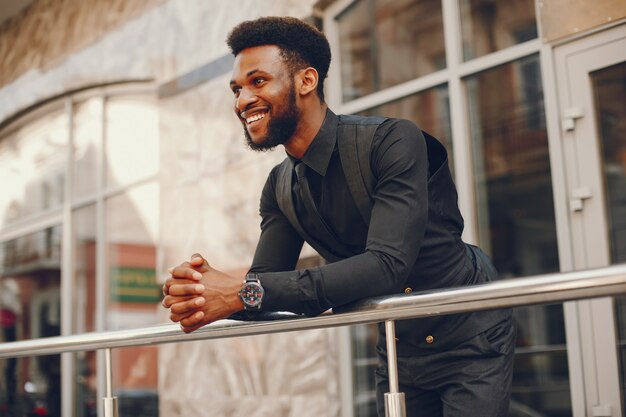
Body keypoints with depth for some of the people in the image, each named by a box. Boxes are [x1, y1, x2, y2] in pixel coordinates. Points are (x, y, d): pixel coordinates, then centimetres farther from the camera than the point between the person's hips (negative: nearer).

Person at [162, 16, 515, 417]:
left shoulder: (391, 141, -24)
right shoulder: (280, 189, -2)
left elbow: (388, 265, -34)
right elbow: (265, 281, -7)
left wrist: (246, 291, -39)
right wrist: (202, 292, -31)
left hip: (471, 340, -5)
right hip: (400, 350, 6)